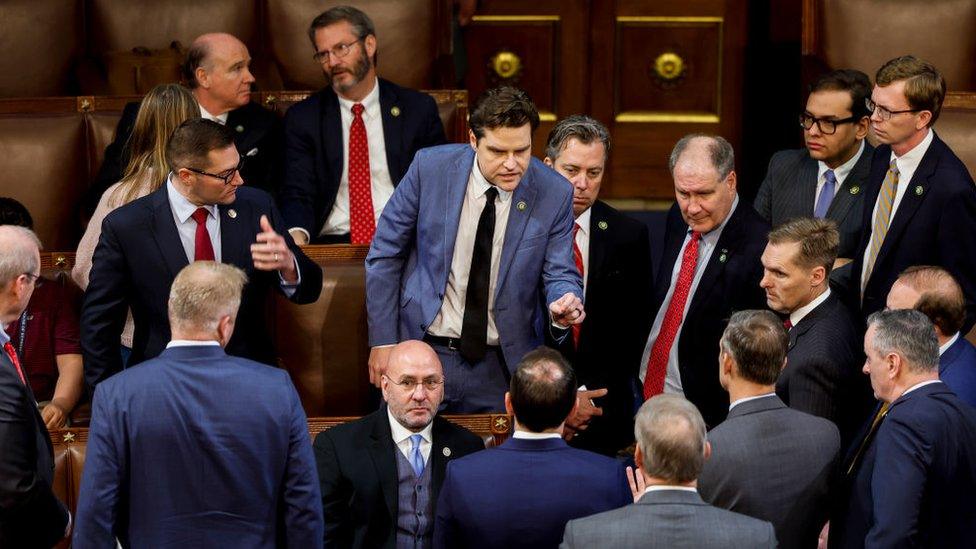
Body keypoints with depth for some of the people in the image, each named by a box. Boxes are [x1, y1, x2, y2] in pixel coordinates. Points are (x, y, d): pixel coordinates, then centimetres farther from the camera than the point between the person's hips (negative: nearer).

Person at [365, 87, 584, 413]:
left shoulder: (554, 194, -8)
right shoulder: (430, 167, -9)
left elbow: (559, 275, -1)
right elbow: (385, 254, -1)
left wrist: (565, 302, -26)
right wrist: (382, 340, -3)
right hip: (420, 351, 0)